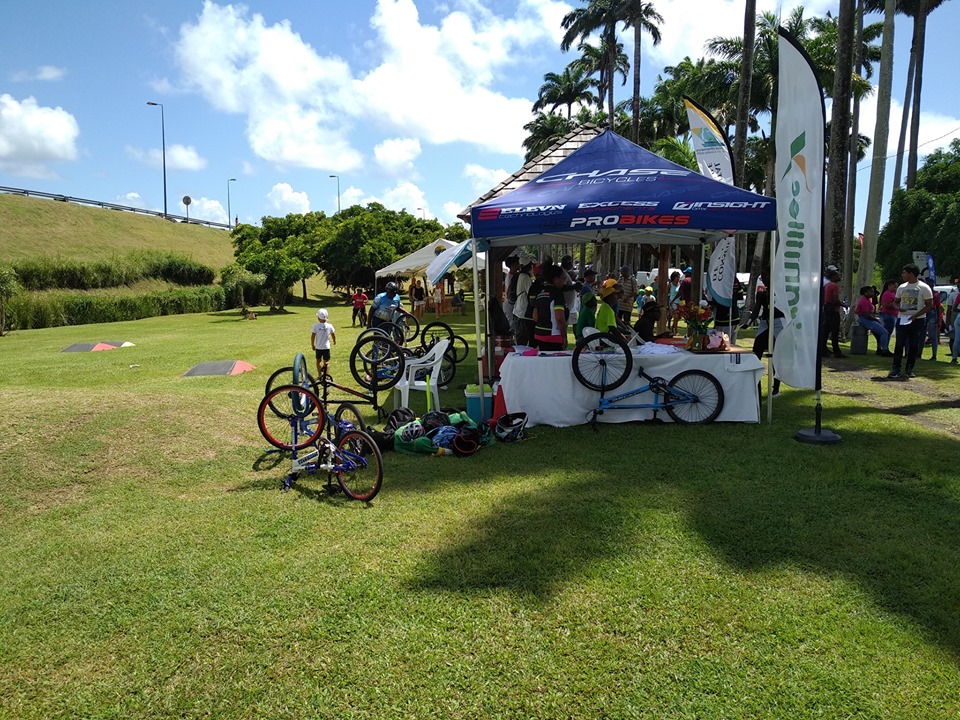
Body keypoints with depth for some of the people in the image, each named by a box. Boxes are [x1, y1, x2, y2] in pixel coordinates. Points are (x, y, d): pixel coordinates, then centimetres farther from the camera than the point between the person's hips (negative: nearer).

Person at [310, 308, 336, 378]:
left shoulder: (316, 326, -12)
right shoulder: (329, 326, -8)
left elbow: (312, 336, -9)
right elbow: (333, 335, 5)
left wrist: (313, 345, 6)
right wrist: (334, 341, 26)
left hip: (318, 347, 0)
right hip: (326, 347, 0)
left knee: (318, 360, 19)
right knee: (326, 361, 8)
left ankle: (320, 374, 25)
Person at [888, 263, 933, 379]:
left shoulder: (924, 287, -5)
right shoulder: (902, 287, 9)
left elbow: (930, 305, -6)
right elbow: (896, 301, 19)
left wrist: (916, 315, -17)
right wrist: (898, 308, -6)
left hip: (918, 320, -3)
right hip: (902, 319, 3)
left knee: (914, 345, 4)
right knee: (899, 344, -2)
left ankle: (909, 369, 12)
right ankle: (895, 369, -1)